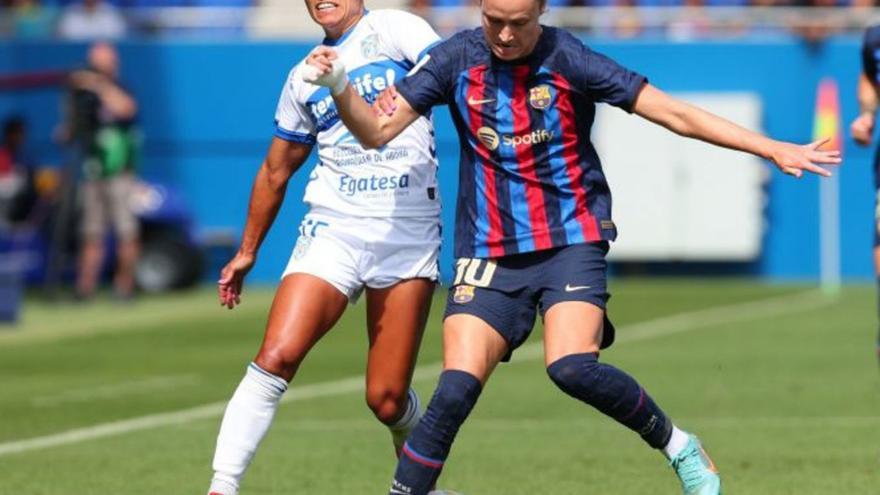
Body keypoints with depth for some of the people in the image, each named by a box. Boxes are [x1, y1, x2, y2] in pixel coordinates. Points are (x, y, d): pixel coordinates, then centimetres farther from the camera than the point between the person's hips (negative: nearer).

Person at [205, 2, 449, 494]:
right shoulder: (304, 76, 16)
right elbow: (275, 172, 27)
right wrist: (247, 252, 30)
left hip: (408, 235, -3)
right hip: (332, 228, 3)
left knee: (387, 401, -3)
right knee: (276, 358, -17)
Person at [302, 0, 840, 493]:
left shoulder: (569, 60, -10)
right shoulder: (457, 59, -2)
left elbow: (674, 113, -9)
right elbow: (377, 130, -2)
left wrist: (774, 149, -12)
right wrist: (339, 86, -22)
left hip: (570, 242, -2)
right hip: (489, 250, 2)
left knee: (572, 367, -26)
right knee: (455, 391, -14)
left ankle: (678, 445, -3)